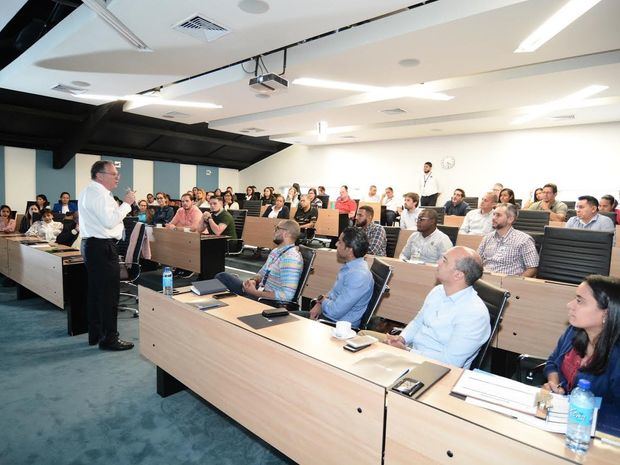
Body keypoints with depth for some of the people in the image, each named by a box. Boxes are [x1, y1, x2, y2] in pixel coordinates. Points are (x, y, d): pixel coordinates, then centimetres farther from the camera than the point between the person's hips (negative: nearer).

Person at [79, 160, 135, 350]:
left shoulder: (89, 192, 18)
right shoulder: (98, 194, -15)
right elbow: (109, 221, -21)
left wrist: (122, 205, 11)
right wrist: (126, 203, -14)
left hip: (91, 245, 11)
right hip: (102, 247, -11)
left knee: (95, 291, 16)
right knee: (109, 293, -5)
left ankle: (95, 334, 26)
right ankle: (109, 338, 2)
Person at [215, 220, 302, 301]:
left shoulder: (291, 258, -23)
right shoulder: (275, 251, 8)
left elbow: (287, 295, -29)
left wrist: (255, 293, -24)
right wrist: (253, 280, -5)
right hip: (261, 291, 9)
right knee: (222, 276, 5)